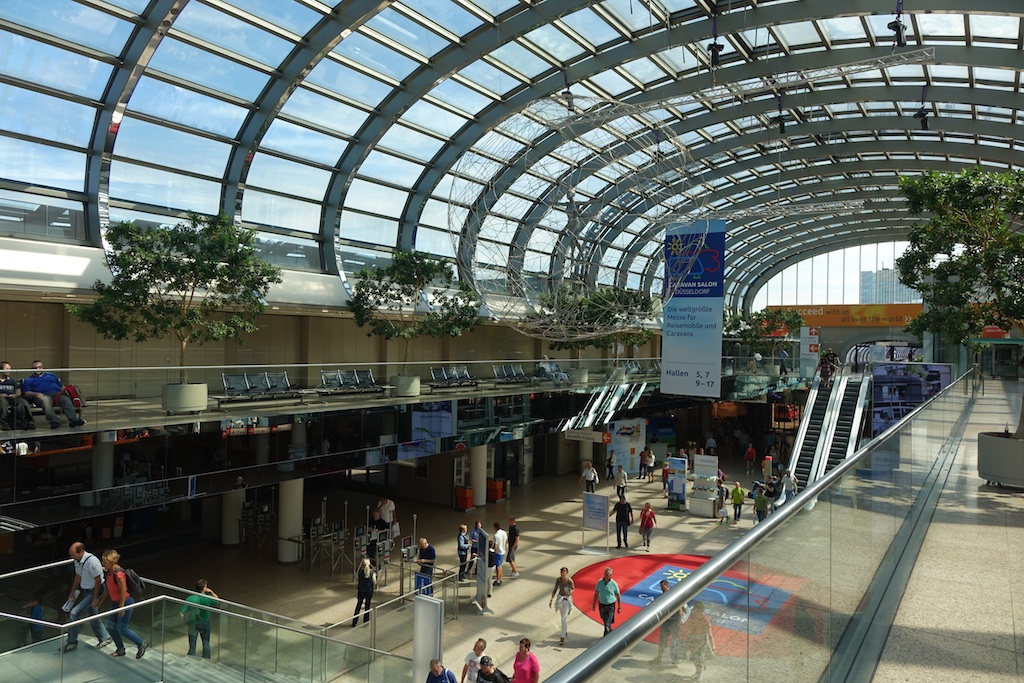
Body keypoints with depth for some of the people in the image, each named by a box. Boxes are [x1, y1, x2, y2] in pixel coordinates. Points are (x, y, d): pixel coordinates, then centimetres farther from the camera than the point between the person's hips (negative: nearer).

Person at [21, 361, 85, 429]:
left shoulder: (51, 375, 35)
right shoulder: (28, 380, 27)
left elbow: (61, 386, 30)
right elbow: (26, 393, 12)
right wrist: (36, 394, -9)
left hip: (57, 393, 2)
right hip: (43, 395, -2)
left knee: (66, 400, -34)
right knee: (45, 401, -41)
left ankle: (73, 420, -54)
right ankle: (54, 421, -58)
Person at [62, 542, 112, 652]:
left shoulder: (92, 561, -27)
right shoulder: (77, 561, -1)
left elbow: (98, 581, -23)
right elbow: (78, 576, 15)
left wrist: (95, 599, -20)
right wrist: (72, 593, 20)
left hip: (94, 591, -9)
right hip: (86, 591, 9)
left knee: (73, 614, -10)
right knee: (92, 617, 17)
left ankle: (72, 642, 5)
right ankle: (105, 638, 33)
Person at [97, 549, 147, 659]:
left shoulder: (118, 574, -26)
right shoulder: (109, 572, 2)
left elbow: (123, 590, -24)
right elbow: (109, 589, 14)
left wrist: (121, 607, -21)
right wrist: (101, 601, 17)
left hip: (125, 602, -9)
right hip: (116, 602, 9)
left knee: (121, 628, -2)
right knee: (110, 626, 12)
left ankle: (142, 644, 14)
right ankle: (120, 650, 27)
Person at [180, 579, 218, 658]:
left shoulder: (190, 599, -20)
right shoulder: (208, 598, -19)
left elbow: (182, 614, -19)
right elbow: (217, 600, 3)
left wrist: (187, 620, 0)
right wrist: (211, 591, -1)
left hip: (193, 625, -1)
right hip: (205, 624, 1)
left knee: (192, 646, 12)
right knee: (206, 643, 19)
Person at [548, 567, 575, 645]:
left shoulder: (570, 580, -20)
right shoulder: (558, 580, -9)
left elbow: (573, 589, -4)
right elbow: (555, 589, 0)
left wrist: (569, 592, -25)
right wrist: (551, 599, -3)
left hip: (567, 599, -5)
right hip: (560, 598, 5)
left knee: (564, 618, -9)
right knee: (563, 617, 21)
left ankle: (562, 637, -1)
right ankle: (566, 631, 43)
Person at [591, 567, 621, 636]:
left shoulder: (614, 584, -14)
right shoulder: (600, 582, -7)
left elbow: (618, 595, -4)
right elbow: (596, 593, 4)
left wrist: (619, 607, 0)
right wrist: (594, 604, 8)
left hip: (611, 606, -4)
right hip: (602, 605, 4)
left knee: (607, 624, -8)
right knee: (605, 622, 21)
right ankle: (610, 632, 46)